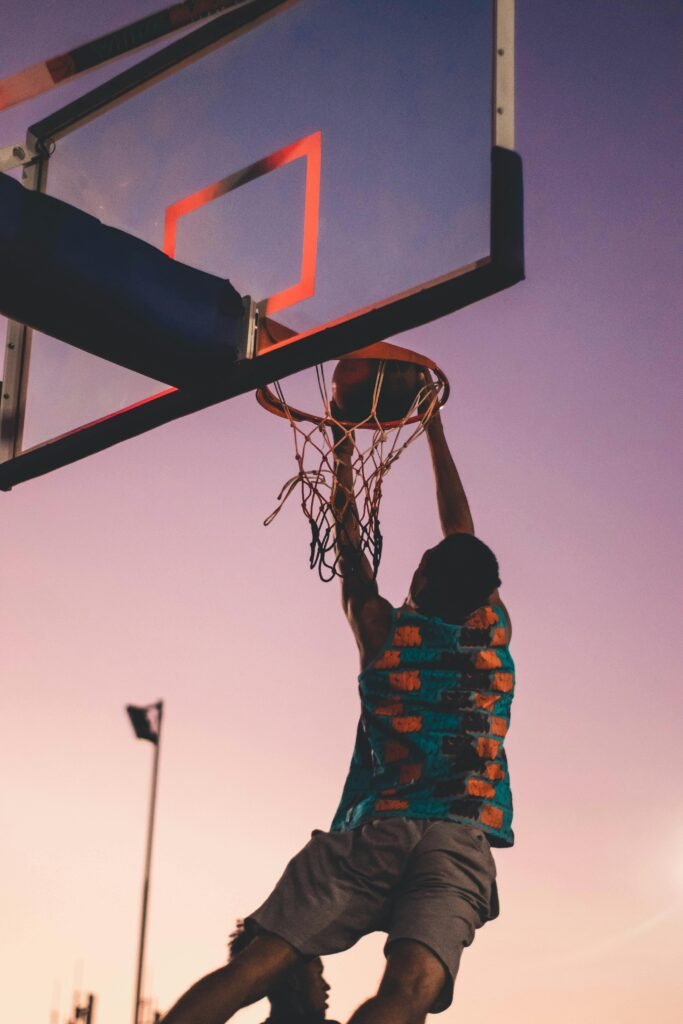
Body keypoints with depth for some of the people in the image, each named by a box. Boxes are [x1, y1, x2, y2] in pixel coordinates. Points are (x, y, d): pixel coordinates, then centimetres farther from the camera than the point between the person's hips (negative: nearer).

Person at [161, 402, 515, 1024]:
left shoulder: (384, 633, 13)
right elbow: (462, 530, 31)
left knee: (261, 963, -8)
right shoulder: (493, 632, 17)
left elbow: (353, 559, 29)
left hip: (372, 830, 0)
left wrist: (344, 465, 40)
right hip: (460, 841, 0)